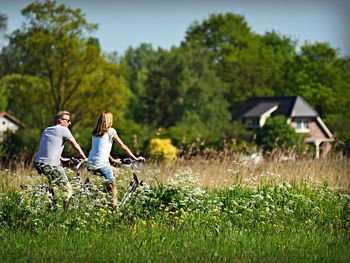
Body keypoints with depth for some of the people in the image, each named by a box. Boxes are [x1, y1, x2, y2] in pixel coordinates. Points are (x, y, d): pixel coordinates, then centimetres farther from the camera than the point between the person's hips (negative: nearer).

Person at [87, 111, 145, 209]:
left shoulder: (95, 133, 17)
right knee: (112, 187, -2)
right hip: (101, 165, -7)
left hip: (90, 164, 7)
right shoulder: (110, 131, -1)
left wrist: (113, 160, 36)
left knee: (115, 172, 25)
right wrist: (135, 158, 12)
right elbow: (123, 147, 4)